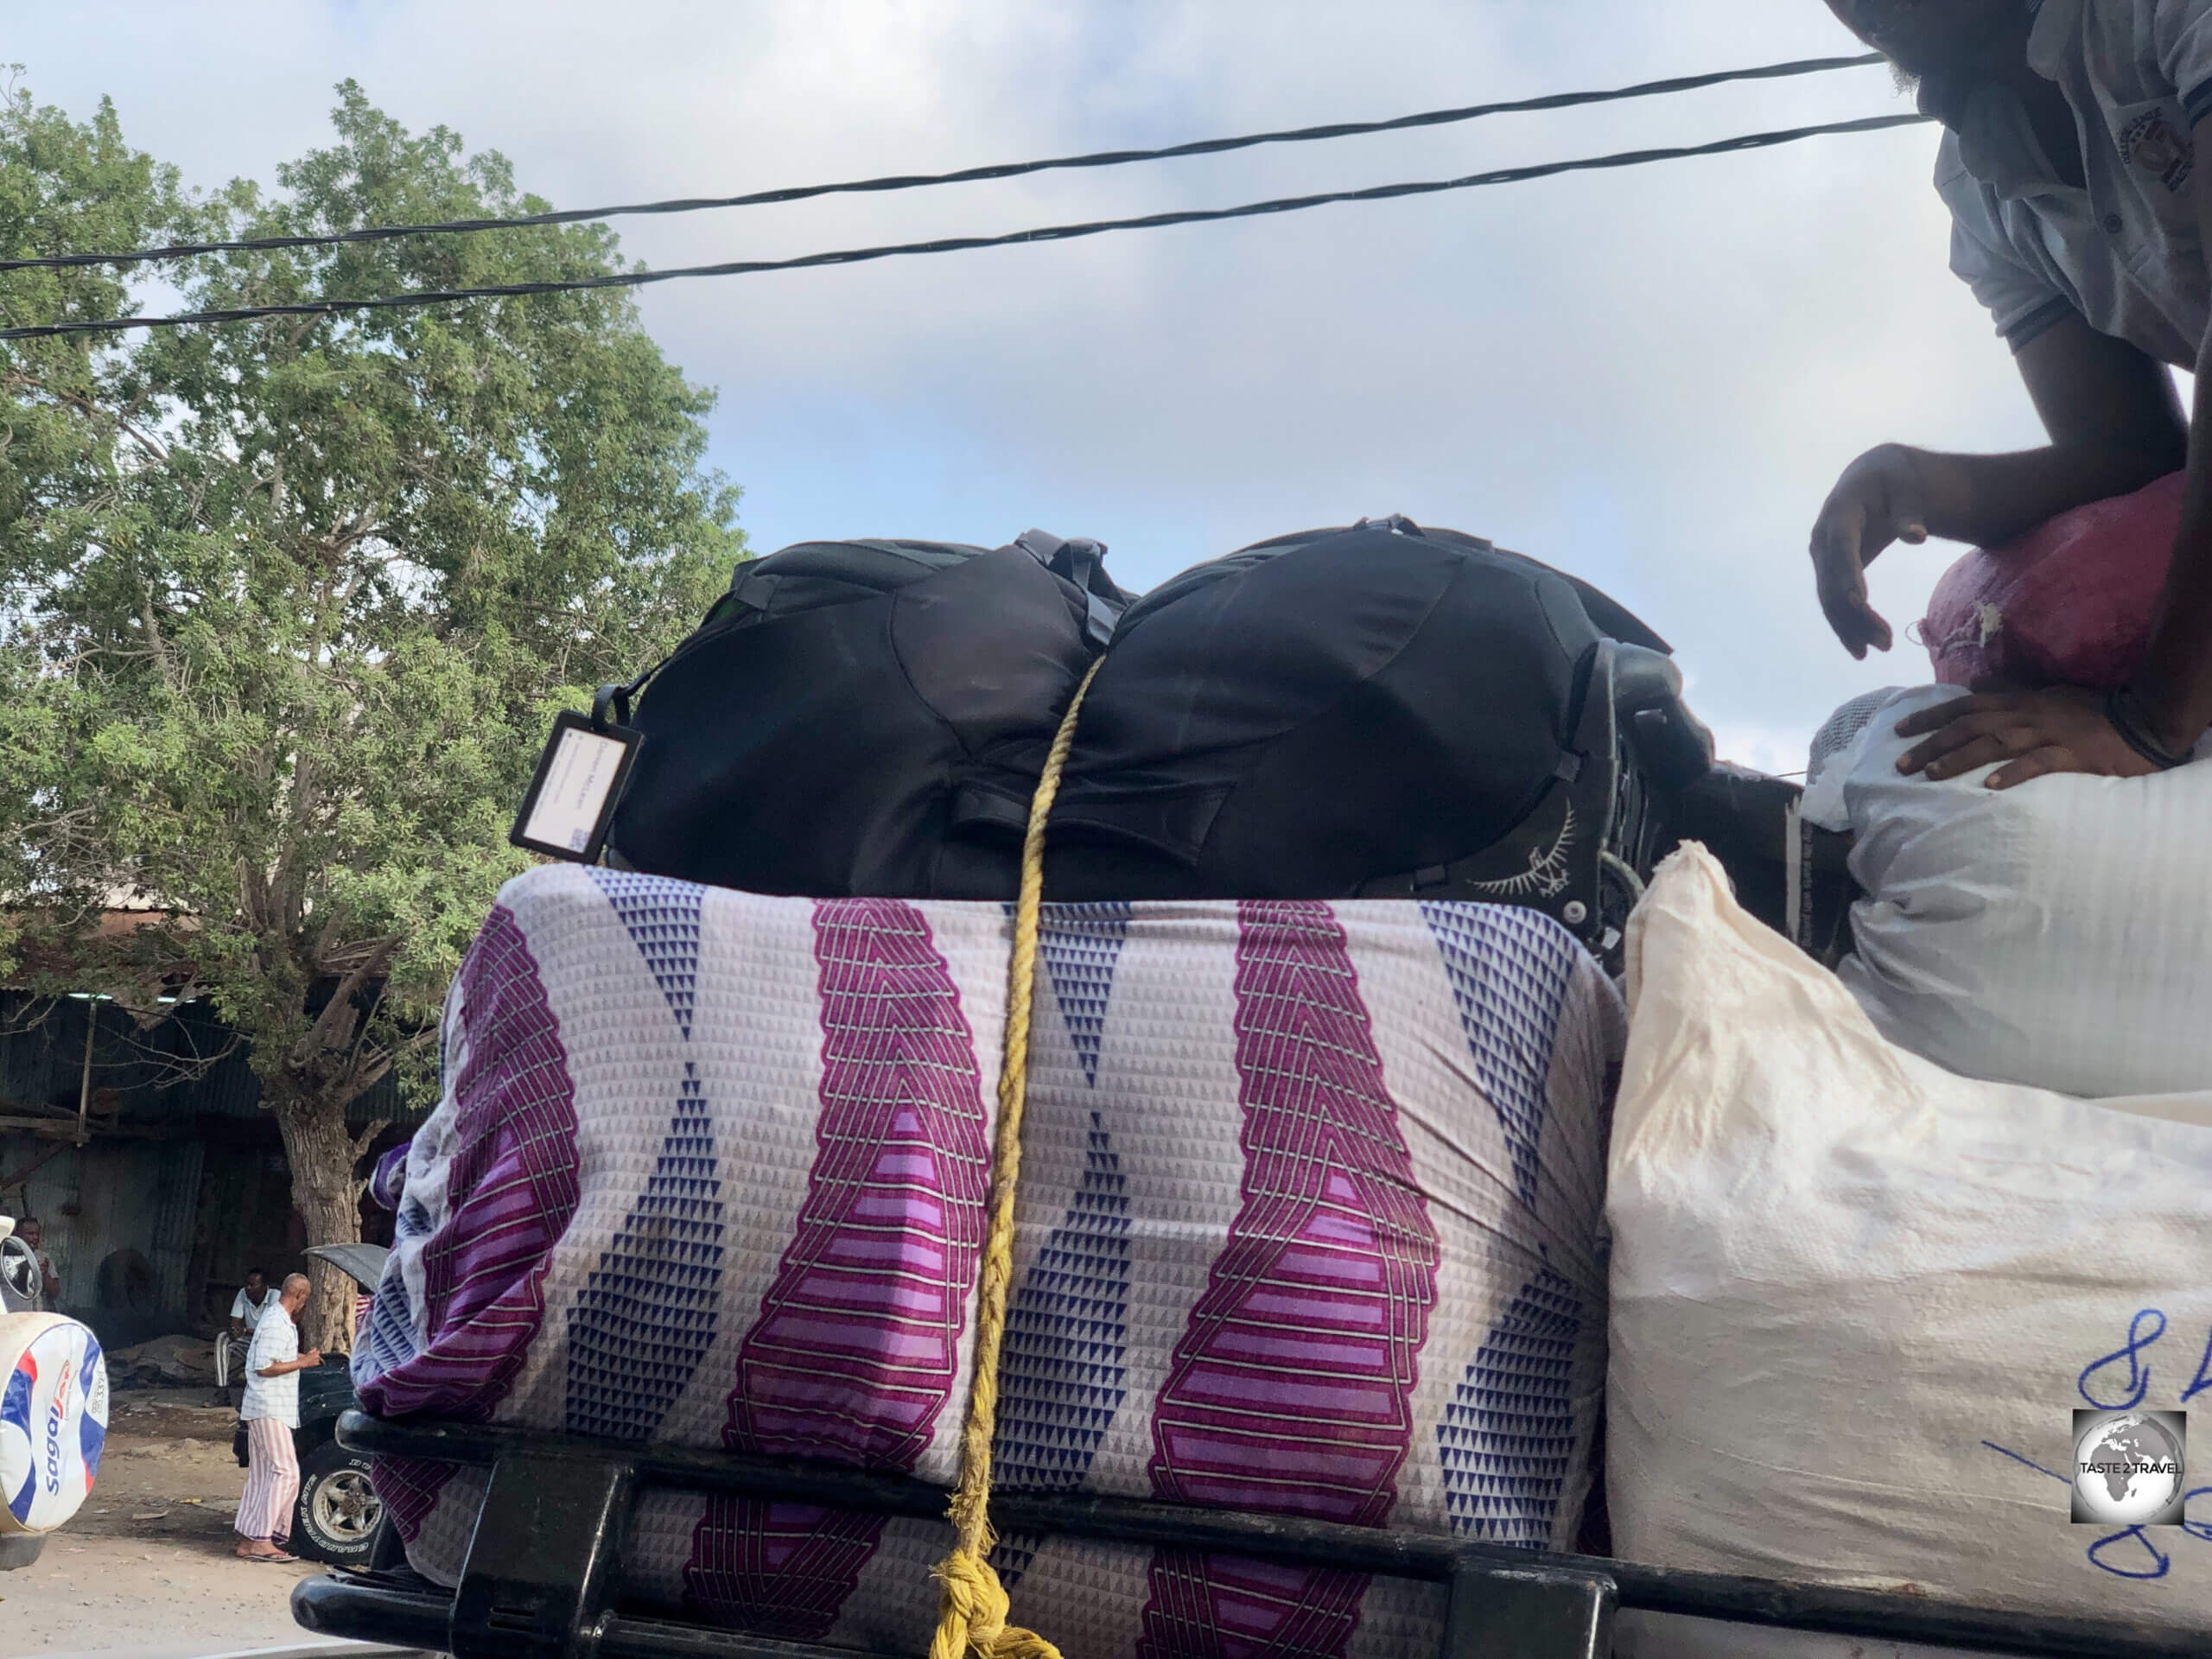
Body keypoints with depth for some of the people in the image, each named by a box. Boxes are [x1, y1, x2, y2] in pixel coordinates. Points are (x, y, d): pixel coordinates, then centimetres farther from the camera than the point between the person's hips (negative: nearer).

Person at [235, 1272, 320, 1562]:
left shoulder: (276, 1319, 14)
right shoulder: (277, 1325, -18)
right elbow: (264, 1368, -22)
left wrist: (302, 1359, 26)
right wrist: (302, 1363, -16)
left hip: (262, 1408, 11)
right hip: (270, 1409, -11)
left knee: (261, 1474, 12)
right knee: (286, 1472, -12)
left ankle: (248, 1538, 14)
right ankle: (262, 1541, -15)